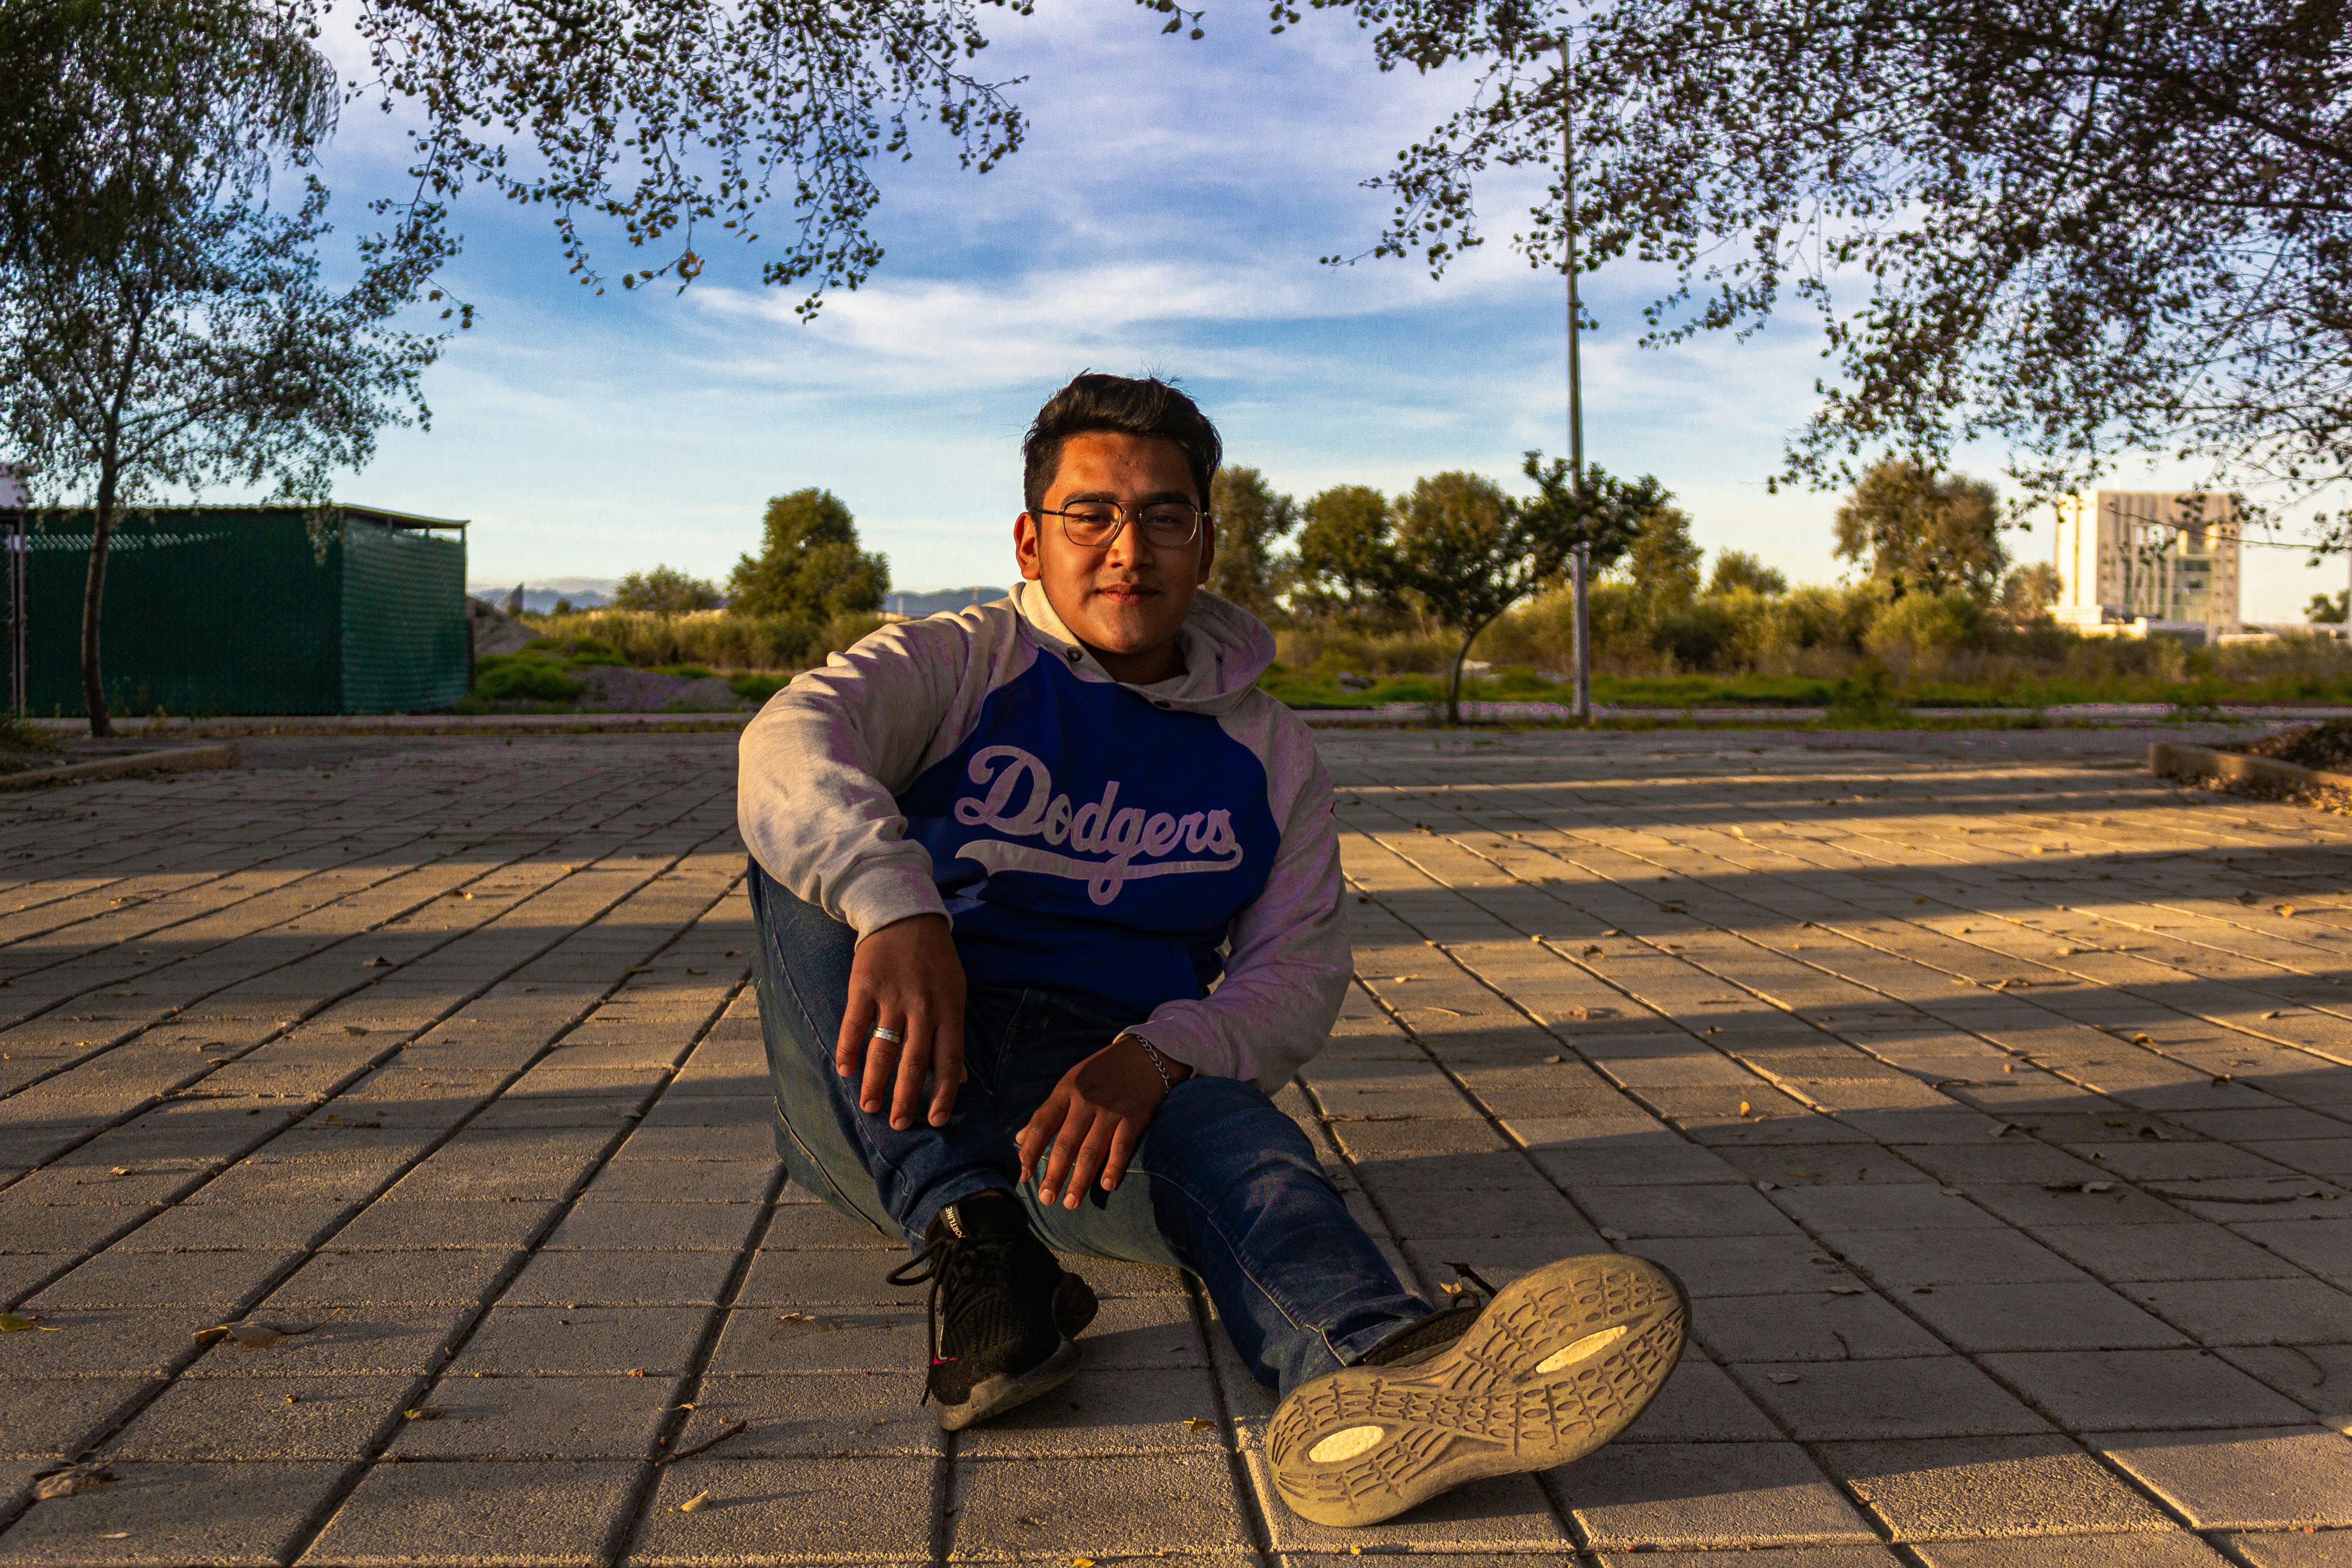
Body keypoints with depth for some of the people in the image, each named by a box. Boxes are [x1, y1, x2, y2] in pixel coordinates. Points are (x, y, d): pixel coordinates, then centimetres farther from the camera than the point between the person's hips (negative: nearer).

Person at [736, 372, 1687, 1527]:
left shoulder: (1267, 755, 13)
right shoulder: (951, 669, 6)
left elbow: (1300, 972, 1)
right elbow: (791, 742, -16)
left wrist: (1157, 1055, -22)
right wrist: (895, 904, -39)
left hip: (1100, 1092, 1)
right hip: (881, 1102, 0)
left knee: (1222, 1122, -33)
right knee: (814, 842, -25)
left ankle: (1357, 1367, -66)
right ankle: (970, 1243, -39)